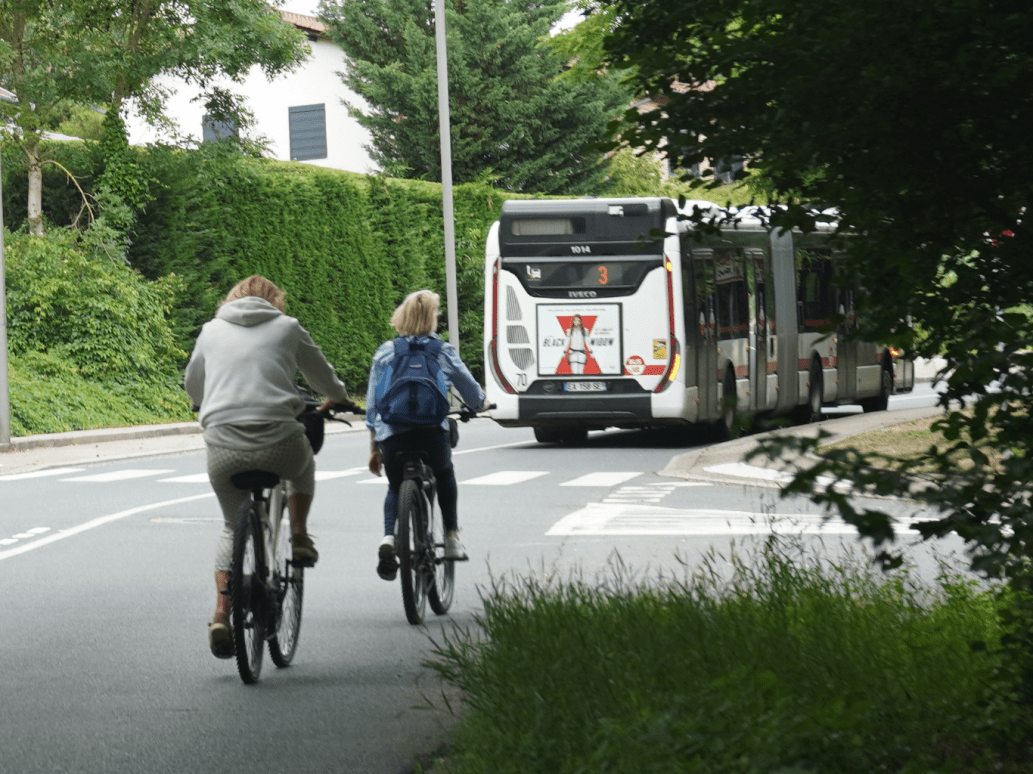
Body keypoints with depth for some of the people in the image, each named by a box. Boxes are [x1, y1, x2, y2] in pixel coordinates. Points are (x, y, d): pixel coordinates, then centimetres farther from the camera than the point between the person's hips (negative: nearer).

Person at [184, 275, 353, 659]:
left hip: (223, 449, 1)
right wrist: (338, 398, 50)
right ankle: (299, 536, 20)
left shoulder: (212, 330, 17)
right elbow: (322, 375, 27)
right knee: (304, 467, 36)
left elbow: (192, 385, 31)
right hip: (279, 445, -1)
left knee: (233, 527, 21)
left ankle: (221, 616, 7)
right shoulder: (287, 327, 13)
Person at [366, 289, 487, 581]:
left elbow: (372, 405, 13)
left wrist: (373, 448, 20)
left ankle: (389, 537, -2)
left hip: (391, 434, 1)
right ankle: (451, 538, 25)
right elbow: (472, 391, 20)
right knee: (445, 477, 30)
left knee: (395, 488, 24)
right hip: (431, 433, -1)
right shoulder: (443, 352, 8)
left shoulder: (384, 353, 12)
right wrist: (480, 404, 44)